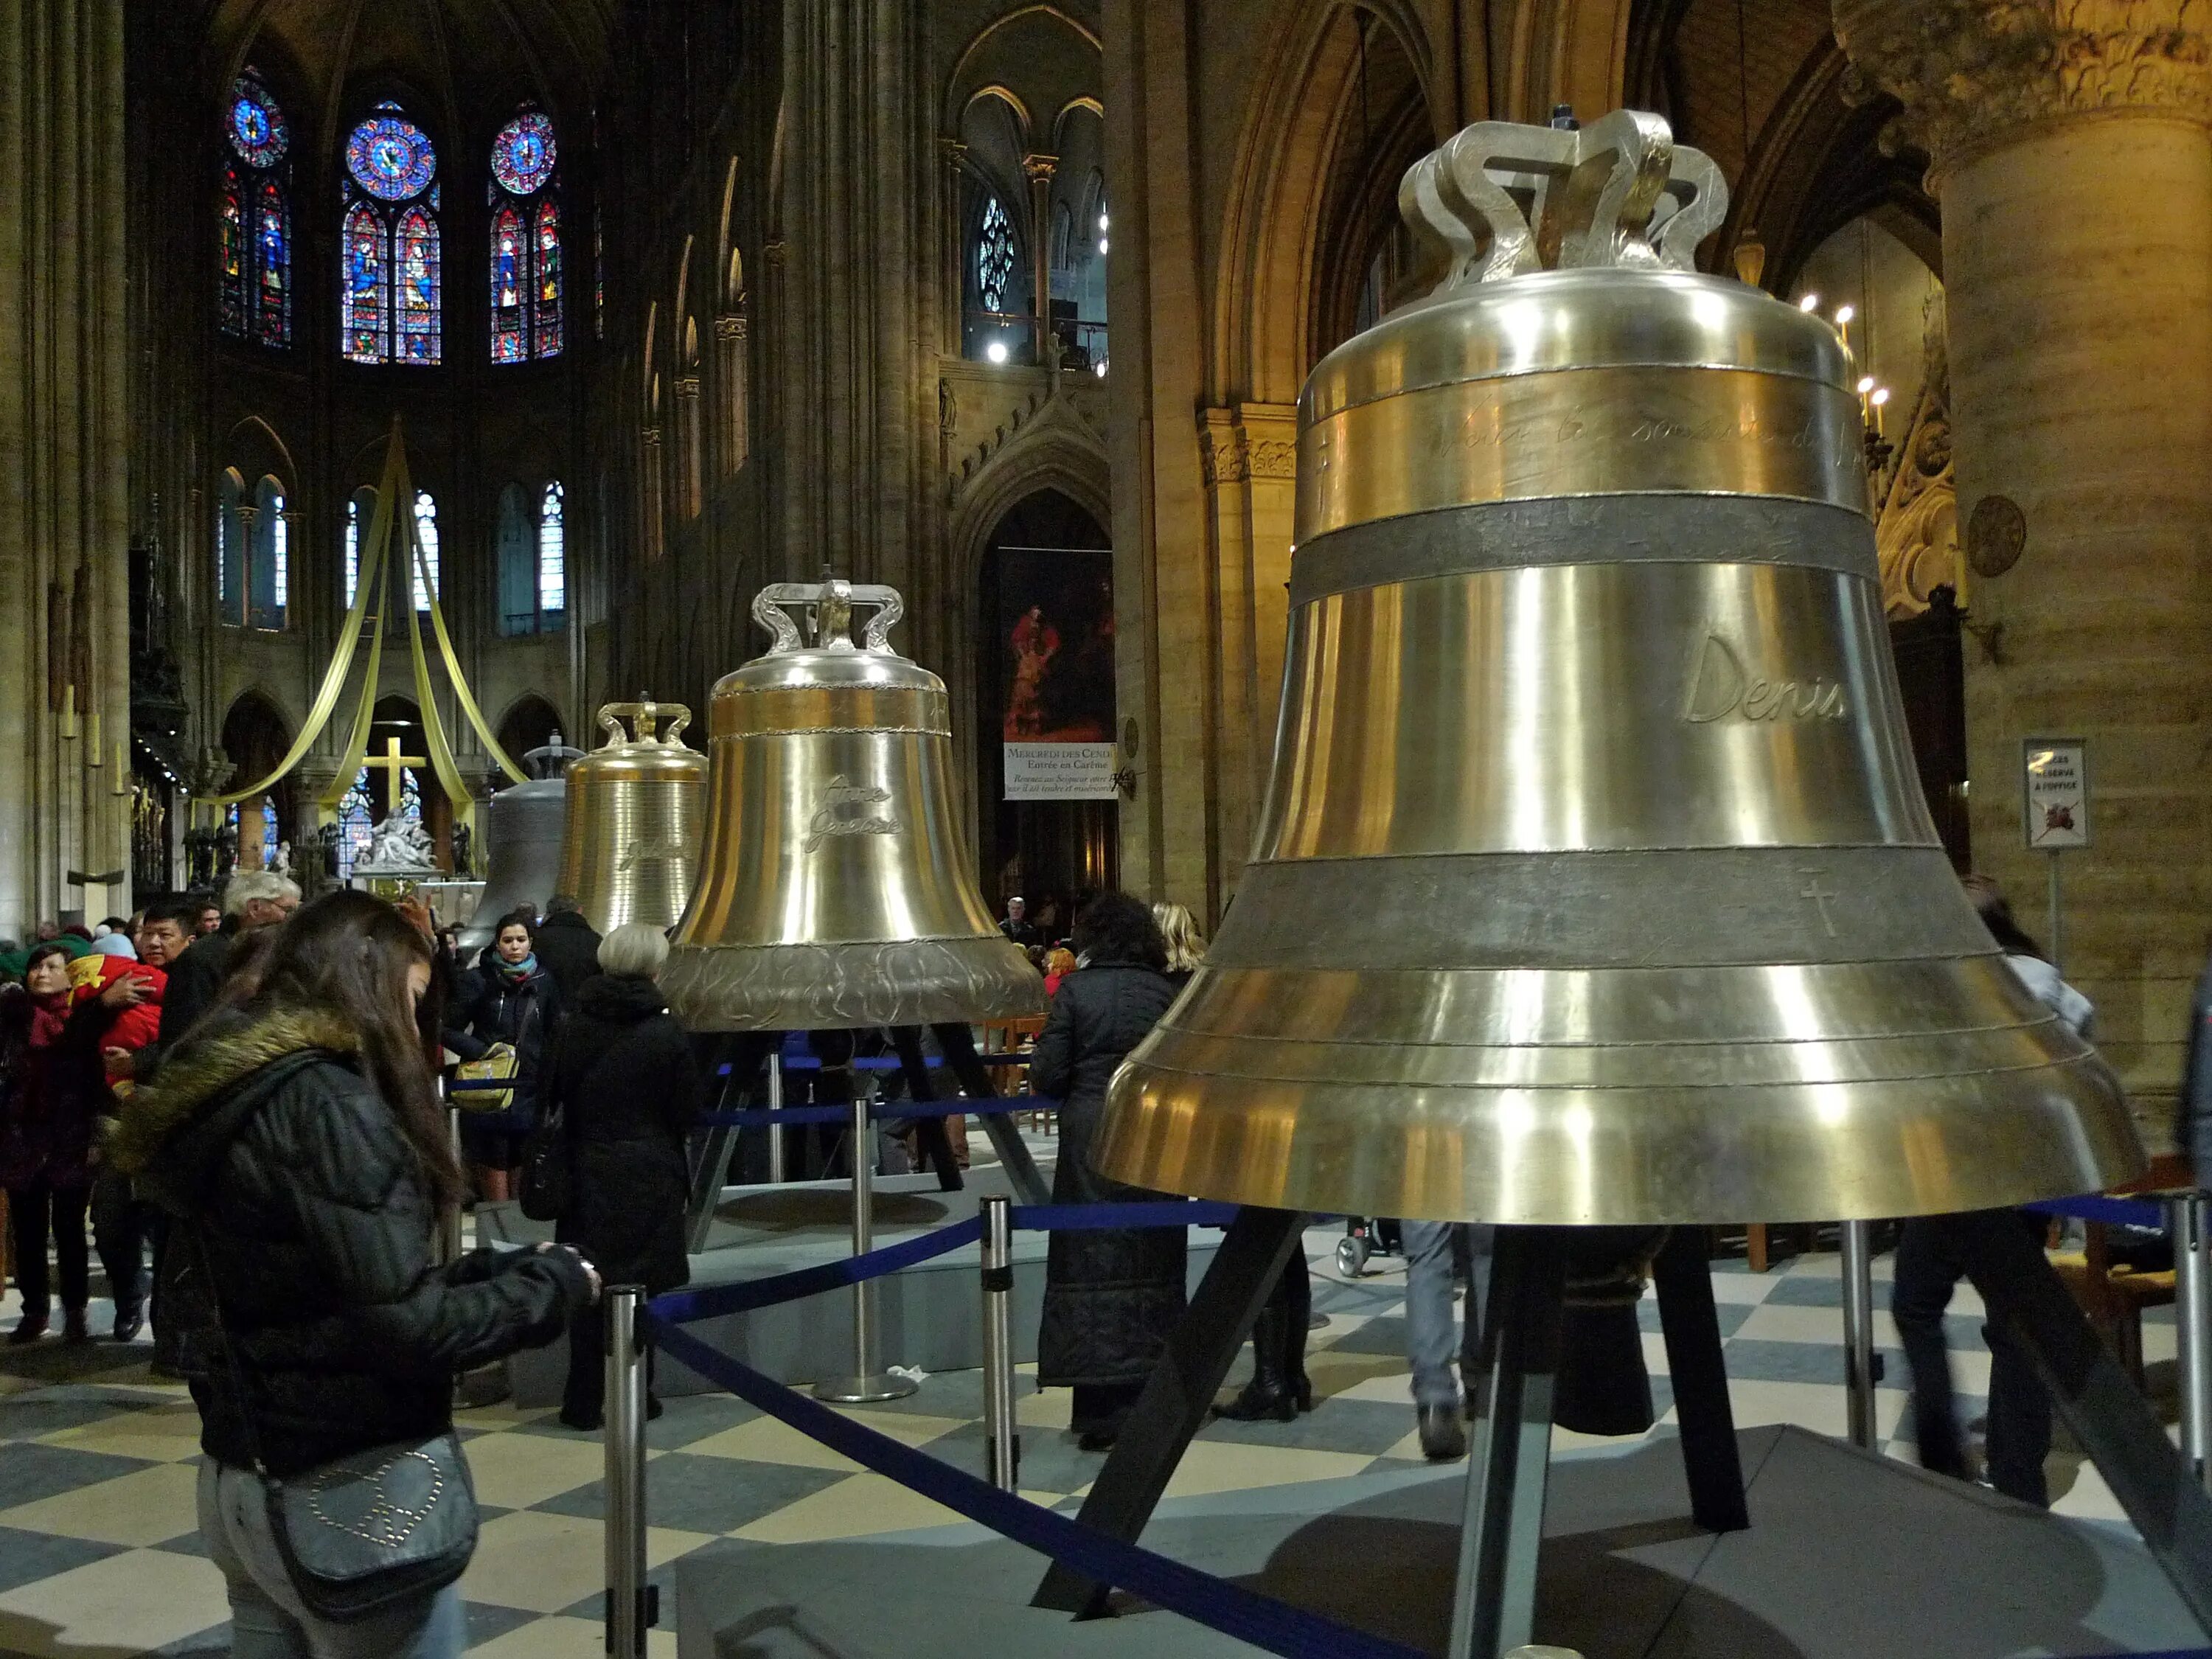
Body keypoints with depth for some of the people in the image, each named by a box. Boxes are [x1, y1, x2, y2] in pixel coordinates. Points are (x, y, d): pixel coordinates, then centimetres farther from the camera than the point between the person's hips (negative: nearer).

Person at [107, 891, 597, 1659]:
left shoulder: (235, 1094, 9)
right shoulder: (323, 1104, -19)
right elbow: (403, 1328, -23)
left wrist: (502, 1266, 5)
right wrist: (553, 1282, -9)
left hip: (243, 1477, 9)